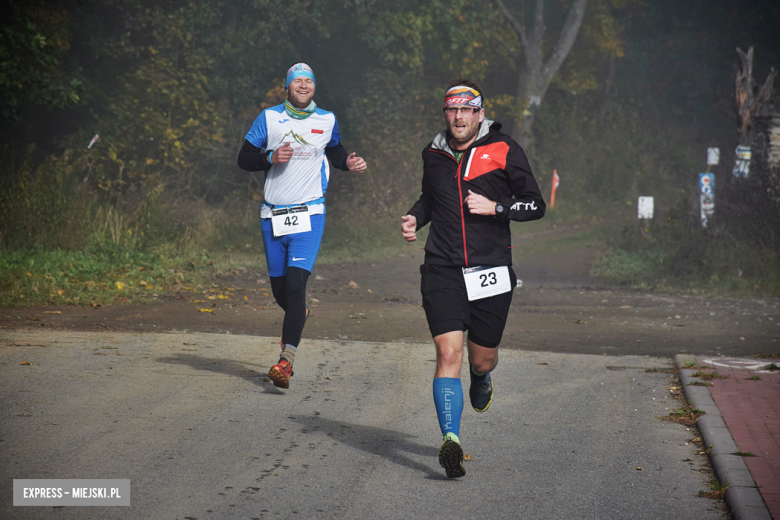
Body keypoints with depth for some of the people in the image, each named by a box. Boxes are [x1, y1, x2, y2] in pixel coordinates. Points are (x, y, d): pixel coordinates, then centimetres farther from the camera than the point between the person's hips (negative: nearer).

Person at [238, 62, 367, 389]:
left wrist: (349, 163, 2)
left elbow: (335, 153, 24)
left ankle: (286, 360, -20)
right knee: (278, 287, 10)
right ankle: (298, 314, 47)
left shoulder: (326, 120, 7)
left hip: (309, 215, -2)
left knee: (296, 283, -17)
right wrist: (271, 157, -15)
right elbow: (244, 159, 3)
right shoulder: (269, 118, 2)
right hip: (273, 215, 2)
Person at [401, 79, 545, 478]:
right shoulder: (434, 154, 10)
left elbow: (536, 205, 1)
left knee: (482, 358, 11)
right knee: (448, 354, -15)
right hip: (442, 270, 1)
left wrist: (495, 207, -13)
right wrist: (415, 218, 9)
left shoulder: (504, 150, -1)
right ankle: (451, 439, -22)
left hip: (490, 271, -1)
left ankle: (481, 379, 49)